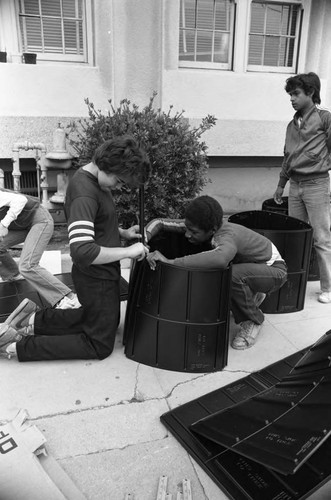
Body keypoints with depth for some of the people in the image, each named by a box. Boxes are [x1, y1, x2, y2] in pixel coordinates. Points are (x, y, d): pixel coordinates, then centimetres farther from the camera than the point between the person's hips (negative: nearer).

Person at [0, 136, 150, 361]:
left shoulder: (95, 178, 4)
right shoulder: (84, 194, -28)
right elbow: (82, 251, -37)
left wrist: (122, 232, 6)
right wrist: (128, 251, -28)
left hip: (101, 274, 10)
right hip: (96, 278, -10)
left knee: (108, 322, 28)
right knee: (100, 345, 5)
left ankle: (34, 319, 22)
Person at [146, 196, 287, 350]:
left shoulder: (226, 236, -38)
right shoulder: (198, 226, -16)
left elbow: (220, 259, -62)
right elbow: (159, 222, -11)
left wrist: (171, 261, -57)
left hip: (274, 270, -8)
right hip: (248, 267, 8)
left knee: (233, 275, -35)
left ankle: (252, 321, -7)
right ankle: (252, 297, 20)